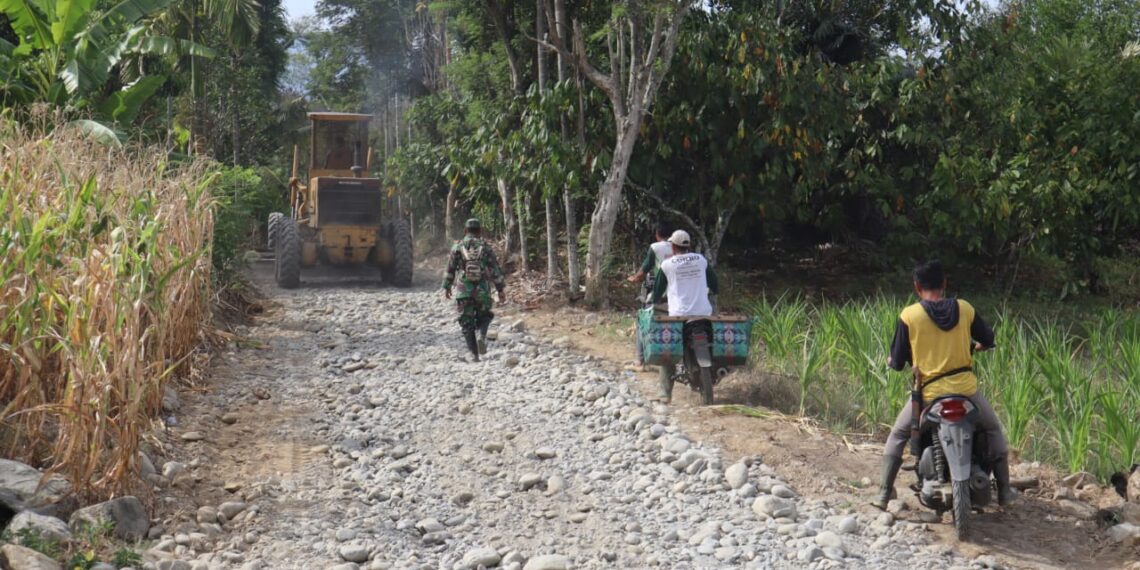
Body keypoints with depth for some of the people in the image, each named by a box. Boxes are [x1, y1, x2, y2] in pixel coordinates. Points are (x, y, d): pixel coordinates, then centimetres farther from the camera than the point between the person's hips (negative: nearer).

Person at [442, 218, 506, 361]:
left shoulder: (458, 246, 3)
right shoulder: (485, 247, 2)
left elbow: (450, 269, 7)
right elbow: (495, 270, 1)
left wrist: (446, 286, 18)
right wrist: (500, 289, 6)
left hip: (464, 291, 0)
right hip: (482, 290, 0)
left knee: (467, 323, 8)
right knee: (483, 317, 20)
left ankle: (474, 353, 1)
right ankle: (482, 336, -10)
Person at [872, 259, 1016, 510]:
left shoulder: (908, 316, -7)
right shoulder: (965, 309, 0)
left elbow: (898, 362, -3)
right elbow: (988, 339, 14)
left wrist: (891, 361, 21)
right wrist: (976, 345, 37)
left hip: (929, 393, -2)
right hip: (966, 388, 2)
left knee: (897, 436, 20)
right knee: (993, 430, 26)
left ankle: (884, 494, 14)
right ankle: (1004, 491, 26)